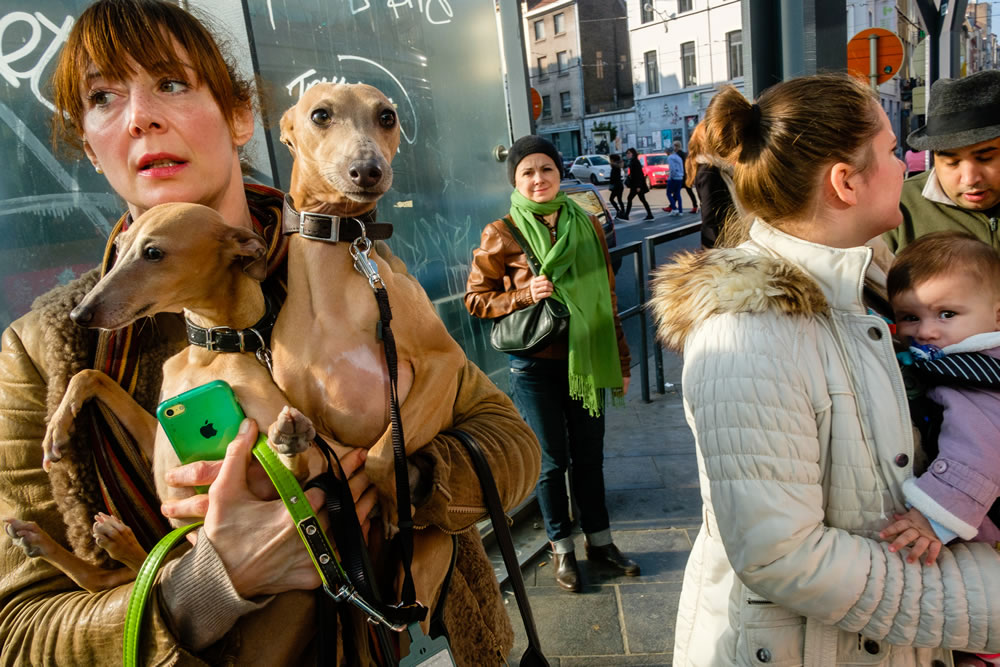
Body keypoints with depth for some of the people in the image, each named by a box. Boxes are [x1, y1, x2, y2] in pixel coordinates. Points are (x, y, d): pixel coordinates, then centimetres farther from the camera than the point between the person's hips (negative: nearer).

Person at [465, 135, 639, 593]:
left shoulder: (586, 225, 4)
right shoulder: (501, 234, -6)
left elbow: (607, 295, 9)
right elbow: (476, 298, 0)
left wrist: (621, 361, 10)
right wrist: (524, 295, -17)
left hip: (587, 359, 3)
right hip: (536, 365, -3)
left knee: (589, 454, 15)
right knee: (553, 460, 9)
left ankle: (599, 541, 34)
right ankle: (562, 548, 30)